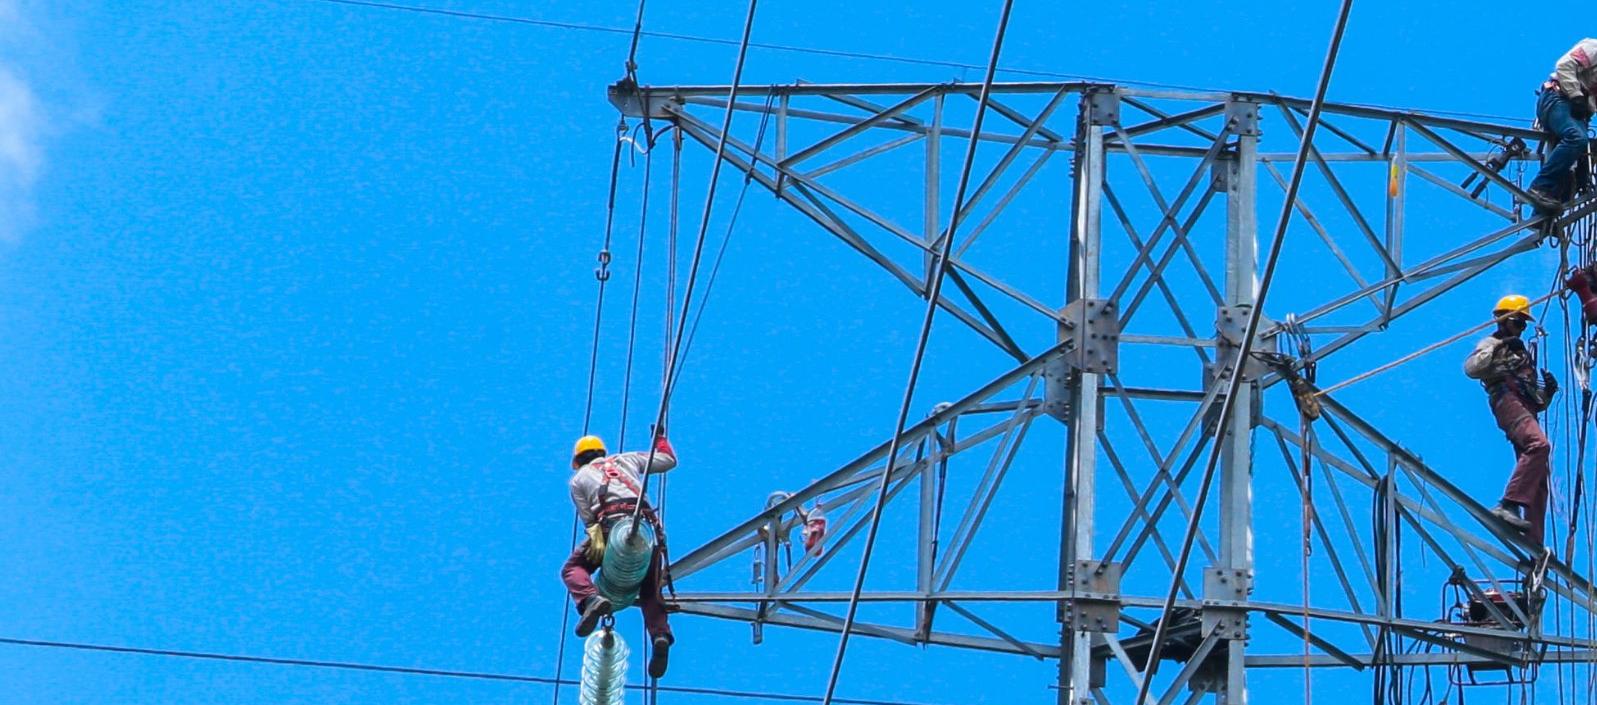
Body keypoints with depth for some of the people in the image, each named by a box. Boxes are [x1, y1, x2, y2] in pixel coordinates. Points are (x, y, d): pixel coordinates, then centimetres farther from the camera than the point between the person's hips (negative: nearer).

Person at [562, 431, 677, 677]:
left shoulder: (579, 478, 22)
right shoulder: (627, 460, 29)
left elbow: (588, 520, 11)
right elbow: (669, 460, 34)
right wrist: (660, 437, 51)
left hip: (611, 523, -3)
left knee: (573, 568, 10)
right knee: (650, 590, 14)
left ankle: (591, 599, -23)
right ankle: (660, 635, -13)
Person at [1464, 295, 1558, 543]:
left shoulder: (1523, 354, 37)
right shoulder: (1491, 345, 16)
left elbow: (1538, 403, 33)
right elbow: (1471, 368, -8)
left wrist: (1548, 390, 13)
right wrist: (1497, 349, -12)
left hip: (1526, 411, 8)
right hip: (1507, 400, -8)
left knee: (1539, 477, -4)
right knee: (1539, 444, -35)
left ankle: (1534, 543, -11)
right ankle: (1508, 504, -46)